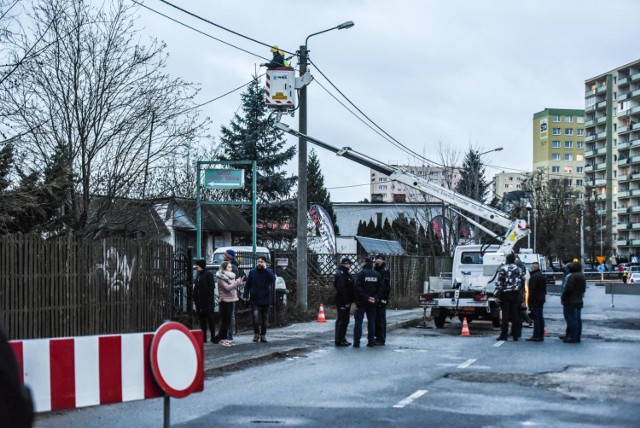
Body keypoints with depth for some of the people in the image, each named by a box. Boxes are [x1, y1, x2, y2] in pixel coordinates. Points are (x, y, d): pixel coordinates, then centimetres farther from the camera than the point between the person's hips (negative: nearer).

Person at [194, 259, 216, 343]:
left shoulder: (208, 274, -6)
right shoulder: (199, 275, 18)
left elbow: (211, 286, -12)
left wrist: (209, 297, -18)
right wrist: (195, 297, 12)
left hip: (207, 301, -8)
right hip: (199, 301, 8)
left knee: (210, 319, -5)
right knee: (202, 320, 9)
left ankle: (213, 337, -3)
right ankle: (203, 337, 13)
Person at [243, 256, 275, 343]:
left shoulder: (268, 271, 0)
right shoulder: (252, 272, 2)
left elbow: (273, 279, -20)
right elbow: (247, 285, 6)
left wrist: (265, 269, -20)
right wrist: (246, 296, 0)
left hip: (265, 299, 1)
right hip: (255, 300, -1)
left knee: (264, 319, 8)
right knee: (255, 318, -12)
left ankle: (263, 335, 19)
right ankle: (256, 333, 6)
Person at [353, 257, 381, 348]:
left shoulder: (362, 273, -10)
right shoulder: (377, 275, 5)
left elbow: (358, 287, -17)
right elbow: (380, 288, 1)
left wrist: (366, 297, -14)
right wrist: (375, 297, -4)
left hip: (361, 302, -4)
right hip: (372, 303, 4)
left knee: (358, 321, 0)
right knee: (371, 321, 11)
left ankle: (356, 342, -3)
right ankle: (371, 341, 9)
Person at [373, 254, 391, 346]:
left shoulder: (385, 271, -8)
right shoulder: (375, 270, 15)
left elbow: (387, 286, -15)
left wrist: (384, 298, -20)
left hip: (381, 300, -8)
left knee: (381, 319, -5)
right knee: (375, 319, 10)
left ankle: (381, 339, -1)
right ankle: (377, 337, 17)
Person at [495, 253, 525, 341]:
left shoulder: (503, 269, -8)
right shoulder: (519, 270, 9)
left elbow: (499, 282, -14)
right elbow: (523, 281, 11)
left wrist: (497, 291, -9)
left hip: (505, 293, -4)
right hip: (515, 294, 4)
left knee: (505, 314, -3)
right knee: (515, 314, 7)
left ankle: (504, 335, -4)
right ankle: (515, 335, 7)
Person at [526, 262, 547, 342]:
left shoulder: (534, 277, -15)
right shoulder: (542, 276, 16)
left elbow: (532, 290, -19)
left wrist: (530, 301, -18)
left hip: (535, 300, -10)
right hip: (541, 299, 10)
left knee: (536, 317, -10)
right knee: (540, 317, 12)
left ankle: (536, 336, -12)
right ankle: (541, 335, 14)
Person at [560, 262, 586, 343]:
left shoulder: (572, 276, -18)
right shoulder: (582, 276, 13)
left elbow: (568, 289, -21)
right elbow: (583, 289, 20)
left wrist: (563, 297, -9)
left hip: (570, 302, -10)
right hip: (578, 301, 10)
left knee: (571, 319, -7)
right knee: (577, 319, 12)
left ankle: (573, 337, -7)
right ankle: (577, 337, 17)